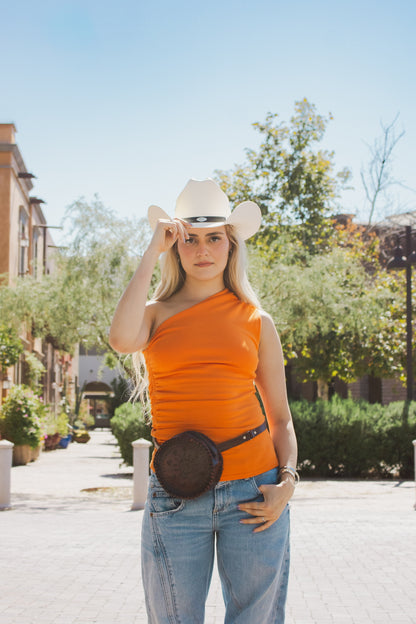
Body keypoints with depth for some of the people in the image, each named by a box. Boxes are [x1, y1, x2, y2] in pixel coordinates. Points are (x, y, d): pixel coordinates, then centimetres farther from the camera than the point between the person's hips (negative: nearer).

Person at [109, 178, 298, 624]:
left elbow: (280, 419, 13)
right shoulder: (157, 314, 8)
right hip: (174, 498, 0)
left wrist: (287, 480, -5)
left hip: (252, 493, 1)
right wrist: (152, 252, -8)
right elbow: (122, 340, -18)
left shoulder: (256, 321, 10)